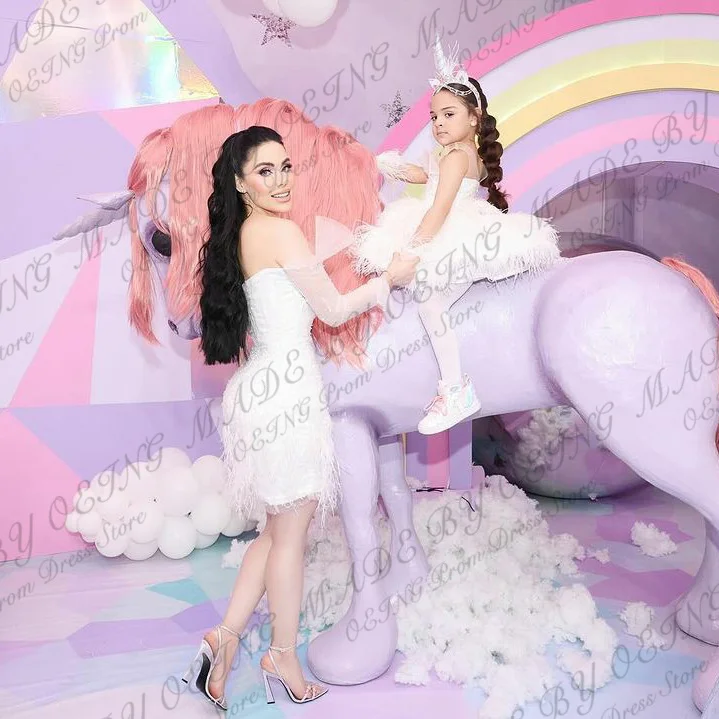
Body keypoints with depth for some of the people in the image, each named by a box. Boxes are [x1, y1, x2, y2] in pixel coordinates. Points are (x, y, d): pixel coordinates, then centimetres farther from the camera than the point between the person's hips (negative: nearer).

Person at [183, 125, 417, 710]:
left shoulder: (238, 235, 15)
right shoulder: (281, 230, -11)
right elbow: (333, 310, -8)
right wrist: (389, 279, 7)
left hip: (260, 389, 9)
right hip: (286, 388, -9)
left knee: (279, 529, 19)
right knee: (291, 534, 7)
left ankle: (227, 636, 18)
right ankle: (284, 656, 23)